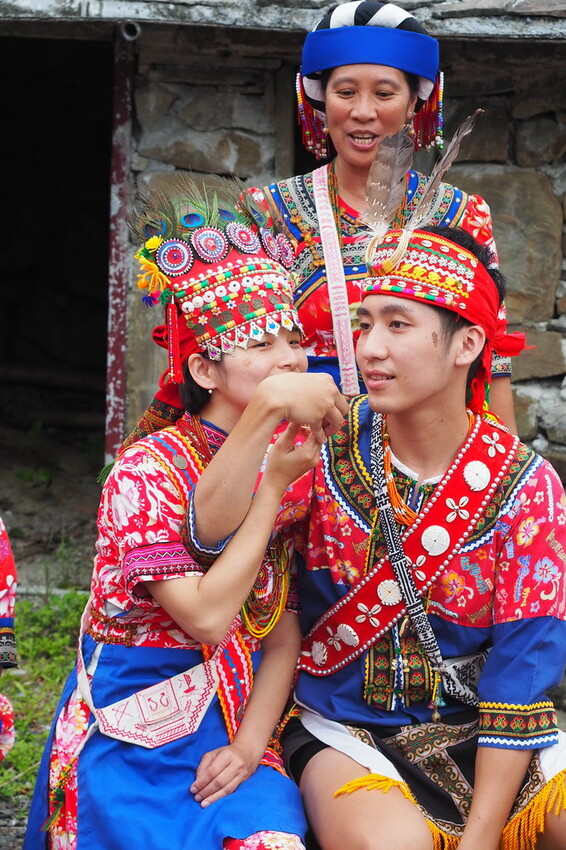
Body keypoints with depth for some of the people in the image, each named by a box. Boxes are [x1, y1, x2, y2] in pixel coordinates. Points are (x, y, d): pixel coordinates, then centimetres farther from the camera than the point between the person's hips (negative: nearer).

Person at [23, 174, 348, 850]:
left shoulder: (287, 470, 7)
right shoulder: (148, 469, -11)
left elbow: (283, 641, 6)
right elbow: (206, 617, -20)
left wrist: (249, 744, -10)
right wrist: (272, 487, -18)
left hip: (230, 734, 4)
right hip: (132, 738, -4)